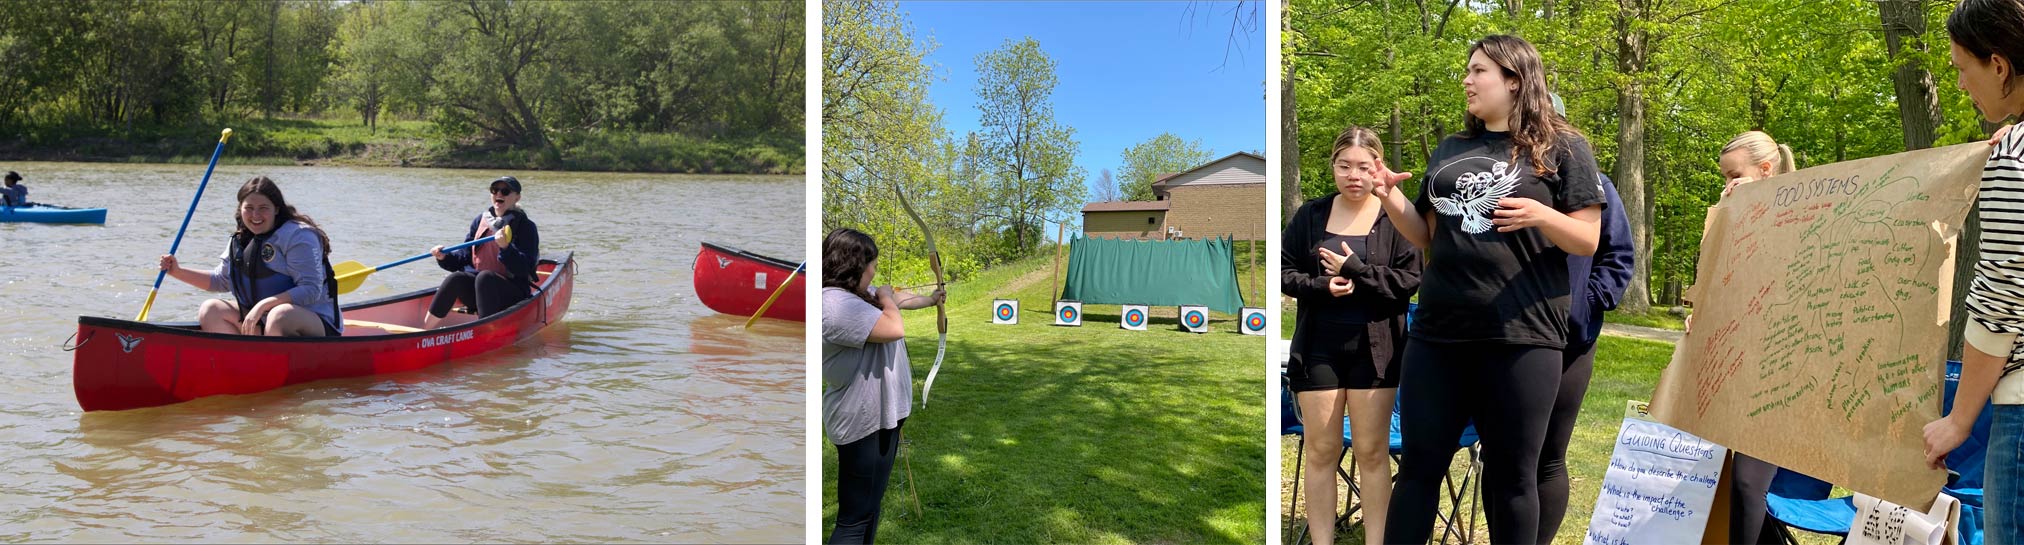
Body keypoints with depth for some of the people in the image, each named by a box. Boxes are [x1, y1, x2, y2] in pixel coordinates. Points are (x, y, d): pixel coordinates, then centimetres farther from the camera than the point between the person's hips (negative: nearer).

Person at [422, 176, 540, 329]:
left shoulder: (526, 227, -3)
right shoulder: (480, 220, 12)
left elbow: (525, 269, -15)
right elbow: (465, 258, 14)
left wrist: (506, 248, -29)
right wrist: (445, 257, -5)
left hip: (513, 294, -4)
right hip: (478, 289, 4)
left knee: (484, 277, -32)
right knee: (456, 278, -23)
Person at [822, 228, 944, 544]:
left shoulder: (857, 294, 7)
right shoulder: (836, 304, -25)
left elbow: (899, 300, 27)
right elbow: (895, 328, -29)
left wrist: (931, 300, 43)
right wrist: (886, 298, -8)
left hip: (881, 416, 11)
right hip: (863, 423, -11)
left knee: (870, 506, 21)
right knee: (855, 519, -6)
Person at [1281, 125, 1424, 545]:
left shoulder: (1396, 219, -2)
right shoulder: (1310, 216, 4)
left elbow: (1409, 280, -7)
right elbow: (1284, 272, 4)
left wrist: (1355, 271, -16)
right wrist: (1322, 286, -13)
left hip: (1375, 348, -2)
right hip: (1319, 348, 2)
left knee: (1373, 452, 5)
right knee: (1321, 452, 6)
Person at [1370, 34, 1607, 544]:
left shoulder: (1562, 148, 1)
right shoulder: (1450, 150, 15)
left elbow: (1588, 240, -2)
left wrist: (1541, 216, -20)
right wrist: (1392, 200, 1)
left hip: (1520, 336, -4)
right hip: (1437, 333, 4)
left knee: (1511, 475, 5)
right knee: (1419, 464, 7)